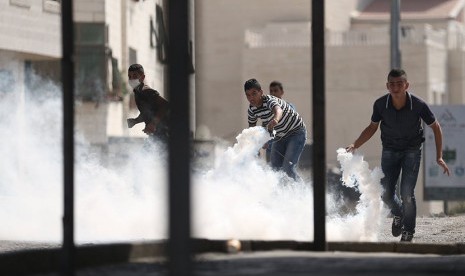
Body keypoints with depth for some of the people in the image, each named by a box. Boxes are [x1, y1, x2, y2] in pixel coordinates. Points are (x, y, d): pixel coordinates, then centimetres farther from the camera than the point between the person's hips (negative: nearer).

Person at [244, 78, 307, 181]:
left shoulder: (269, 100, -29)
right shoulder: (252, 110, -8)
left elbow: (278, 110, -53)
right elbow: (252, 127, 9)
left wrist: (275, 120, -75)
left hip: (297, 132, -7)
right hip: (280, 137, 7)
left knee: (288, 167, -20)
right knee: (275, 168, -1)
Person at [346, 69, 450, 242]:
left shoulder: (418, 105, -23)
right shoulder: (380, 104, -17)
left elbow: (435, 127, -7)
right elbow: (372, 127, 3)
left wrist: (439, 157, -12)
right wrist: (355, 146, -6)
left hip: (412, 151, -2)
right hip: (390, 150, 2)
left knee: (407, 193, -14)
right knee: (386, 193, -3)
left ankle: (408, 233, 4)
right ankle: (398, 214, 32)